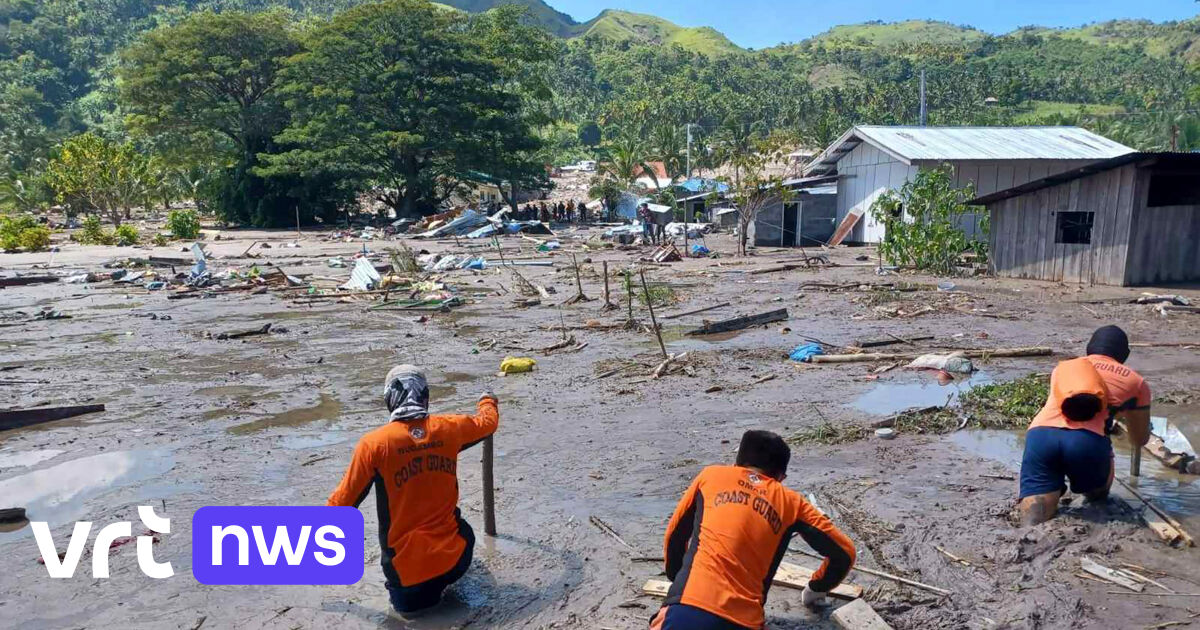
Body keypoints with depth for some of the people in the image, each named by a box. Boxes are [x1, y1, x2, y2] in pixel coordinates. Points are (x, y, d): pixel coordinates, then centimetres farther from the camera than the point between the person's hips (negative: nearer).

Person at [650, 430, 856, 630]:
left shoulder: (711, 475, 17)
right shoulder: (791, 502, 18)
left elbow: (675, 535, 25)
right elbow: (844, 553, 22)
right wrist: (816, 589, 41)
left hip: (687, 611, -1)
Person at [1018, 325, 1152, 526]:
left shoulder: (1062, 367, 35)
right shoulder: (1136, 381, 27)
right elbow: (1140, 441, 38)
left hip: (1039, 436, 1)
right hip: (1087, 440, -1)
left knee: (1034, 522, -6)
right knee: (1097, 495, 30)